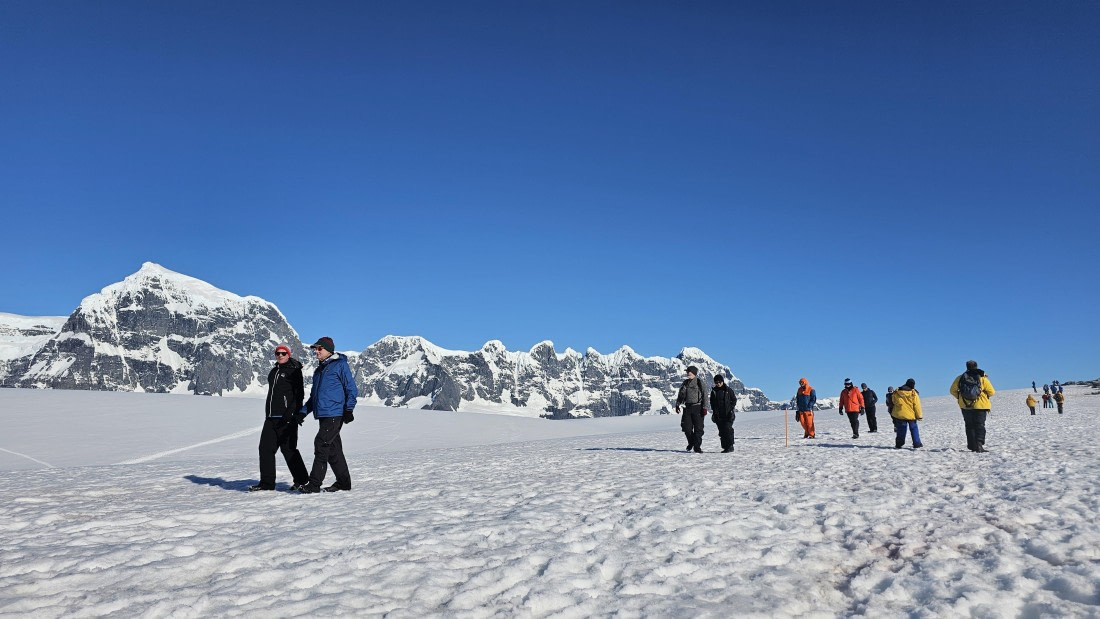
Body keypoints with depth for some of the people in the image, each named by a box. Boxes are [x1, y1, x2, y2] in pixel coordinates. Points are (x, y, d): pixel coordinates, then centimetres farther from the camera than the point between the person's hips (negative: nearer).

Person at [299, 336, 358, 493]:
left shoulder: (340, 365, -4)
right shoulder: (319, 370, 21)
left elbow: (352, 389, -7)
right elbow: (313, 395, 27)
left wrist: (349, 409, -14)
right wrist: (304, 411, 16)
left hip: (334, 414, -8)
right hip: (322, 415, 8)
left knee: (321, 445, -12)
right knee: (333, 449, 9)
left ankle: (314, 483, -10)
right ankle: (343, 482, 15)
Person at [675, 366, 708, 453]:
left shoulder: (699, 382, -3)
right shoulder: (685, 382, 12)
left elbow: (704, 396, -6)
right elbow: (680, 394, 19)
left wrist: (704, 408, -12)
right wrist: (678, 405, 12)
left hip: (697, 407, -4)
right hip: (687, 407, 4)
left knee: (698, 428, -2)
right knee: (686, 427, 1)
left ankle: (697, 447, 4)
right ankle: (691, 443, 23)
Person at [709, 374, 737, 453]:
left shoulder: (728, 390, 1)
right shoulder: (714, 391, 9)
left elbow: (734, 400, 6)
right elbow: (712, 402, 16)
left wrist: (731, 408, -6)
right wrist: (714, 411, 3)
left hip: (728, 414, -3)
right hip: (718, 415, 4)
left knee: (728, 429, -12)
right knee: (721, 431, 3)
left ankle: (730, 446, -9)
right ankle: (725, 447, 8)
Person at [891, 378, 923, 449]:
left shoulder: (896, 392, 1)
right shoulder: (913, 393, -9)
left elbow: (894, 402, 12)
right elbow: (917, 405, -6)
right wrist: (919, 416, -1)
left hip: (900, 414, 2)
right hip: (911, 415, -2)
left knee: (901, 430, 7)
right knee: (914, 429, 10)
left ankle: (899, 444, 7)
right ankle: (916, 444, 10)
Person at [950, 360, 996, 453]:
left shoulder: (960, 378, 0)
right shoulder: (982, 378, -5)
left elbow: (953, 390, 4)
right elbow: (991, 392, -3)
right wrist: (984, 396, 16)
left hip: (965, 406, 2)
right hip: (980, 406, -2)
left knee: (969, 426, 13)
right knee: (980, 426, 0)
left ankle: (972, 446, 15)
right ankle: (979, 444, -17)